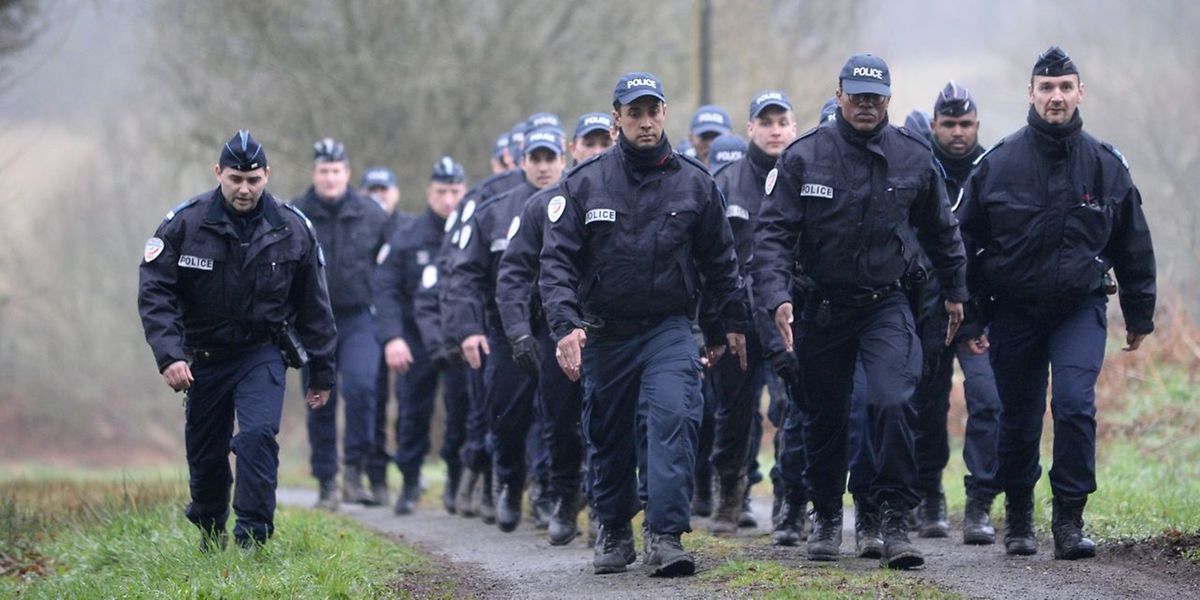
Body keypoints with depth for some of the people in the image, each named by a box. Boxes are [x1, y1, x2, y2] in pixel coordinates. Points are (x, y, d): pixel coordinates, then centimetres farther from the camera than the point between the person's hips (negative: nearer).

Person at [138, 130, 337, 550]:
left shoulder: (291, 228, -4)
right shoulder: (185, 223, -9)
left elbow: (314, 306, 5)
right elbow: (154, 292, -11)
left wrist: (322, 372, 7)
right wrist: (169, 355, -24)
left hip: (262, 356, -1)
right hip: (204, 358, 1)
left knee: (258, 435, -23)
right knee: (205, 455, 8)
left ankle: (253, 538, -19)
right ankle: (211, 539, 31)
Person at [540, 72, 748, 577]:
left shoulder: (693, 183, 2)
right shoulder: (584, 184, -1)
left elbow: (720, 260, 13)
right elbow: (556, 261, -5)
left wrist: (732, 323, 15)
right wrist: (566, 326, -17)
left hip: (669, 328, -1)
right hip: (604, 332, 1)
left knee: (672, 417, -21)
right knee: (607, 437, 10)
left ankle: (665, 535, -23)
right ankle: (614, 532, 28)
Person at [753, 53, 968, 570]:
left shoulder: (913, 158, 0)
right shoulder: (804, 157, -6)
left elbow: (940, 230, 14)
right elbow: (773, 232, -8)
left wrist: (955, 291, 20)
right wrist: (777, 296, -20)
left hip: (887, 304, 0)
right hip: (822, 307, 0)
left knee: (893, 402, -19)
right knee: (824, 415, 11)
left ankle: (895, 519, -14)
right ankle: (826, 515, 29)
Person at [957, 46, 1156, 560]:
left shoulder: (1106, 165, 1)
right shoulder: (997, 165, -3)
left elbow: (1134, 247, 11)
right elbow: (966, 243, 4)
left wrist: (1139, 317, 13)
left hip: (1081, 309, 0)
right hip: (1015, 310, 0)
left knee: (1075, 403, -17)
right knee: (1017, 420, 7)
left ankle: (1069, 519, -11)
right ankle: (1018, 518, 25)